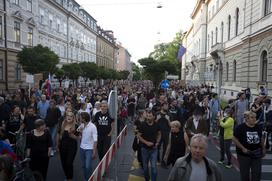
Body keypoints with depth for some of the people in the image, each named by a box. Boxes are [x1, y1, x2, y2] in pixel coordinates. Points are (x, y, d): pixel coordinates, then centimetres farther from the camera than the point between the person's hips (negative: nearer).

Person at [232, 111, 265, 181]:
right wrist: (243, 148, -16)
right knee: (245, 173, 8)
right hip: (244, 154, -4)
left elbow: (261, 138, 15)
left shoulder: (259, 127, 1)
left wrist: (263, 148, 13)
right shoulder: (240, 127, -13)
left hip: (256, 154, 4)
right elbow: (234, 139, -11)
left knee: (257, 173, 9)